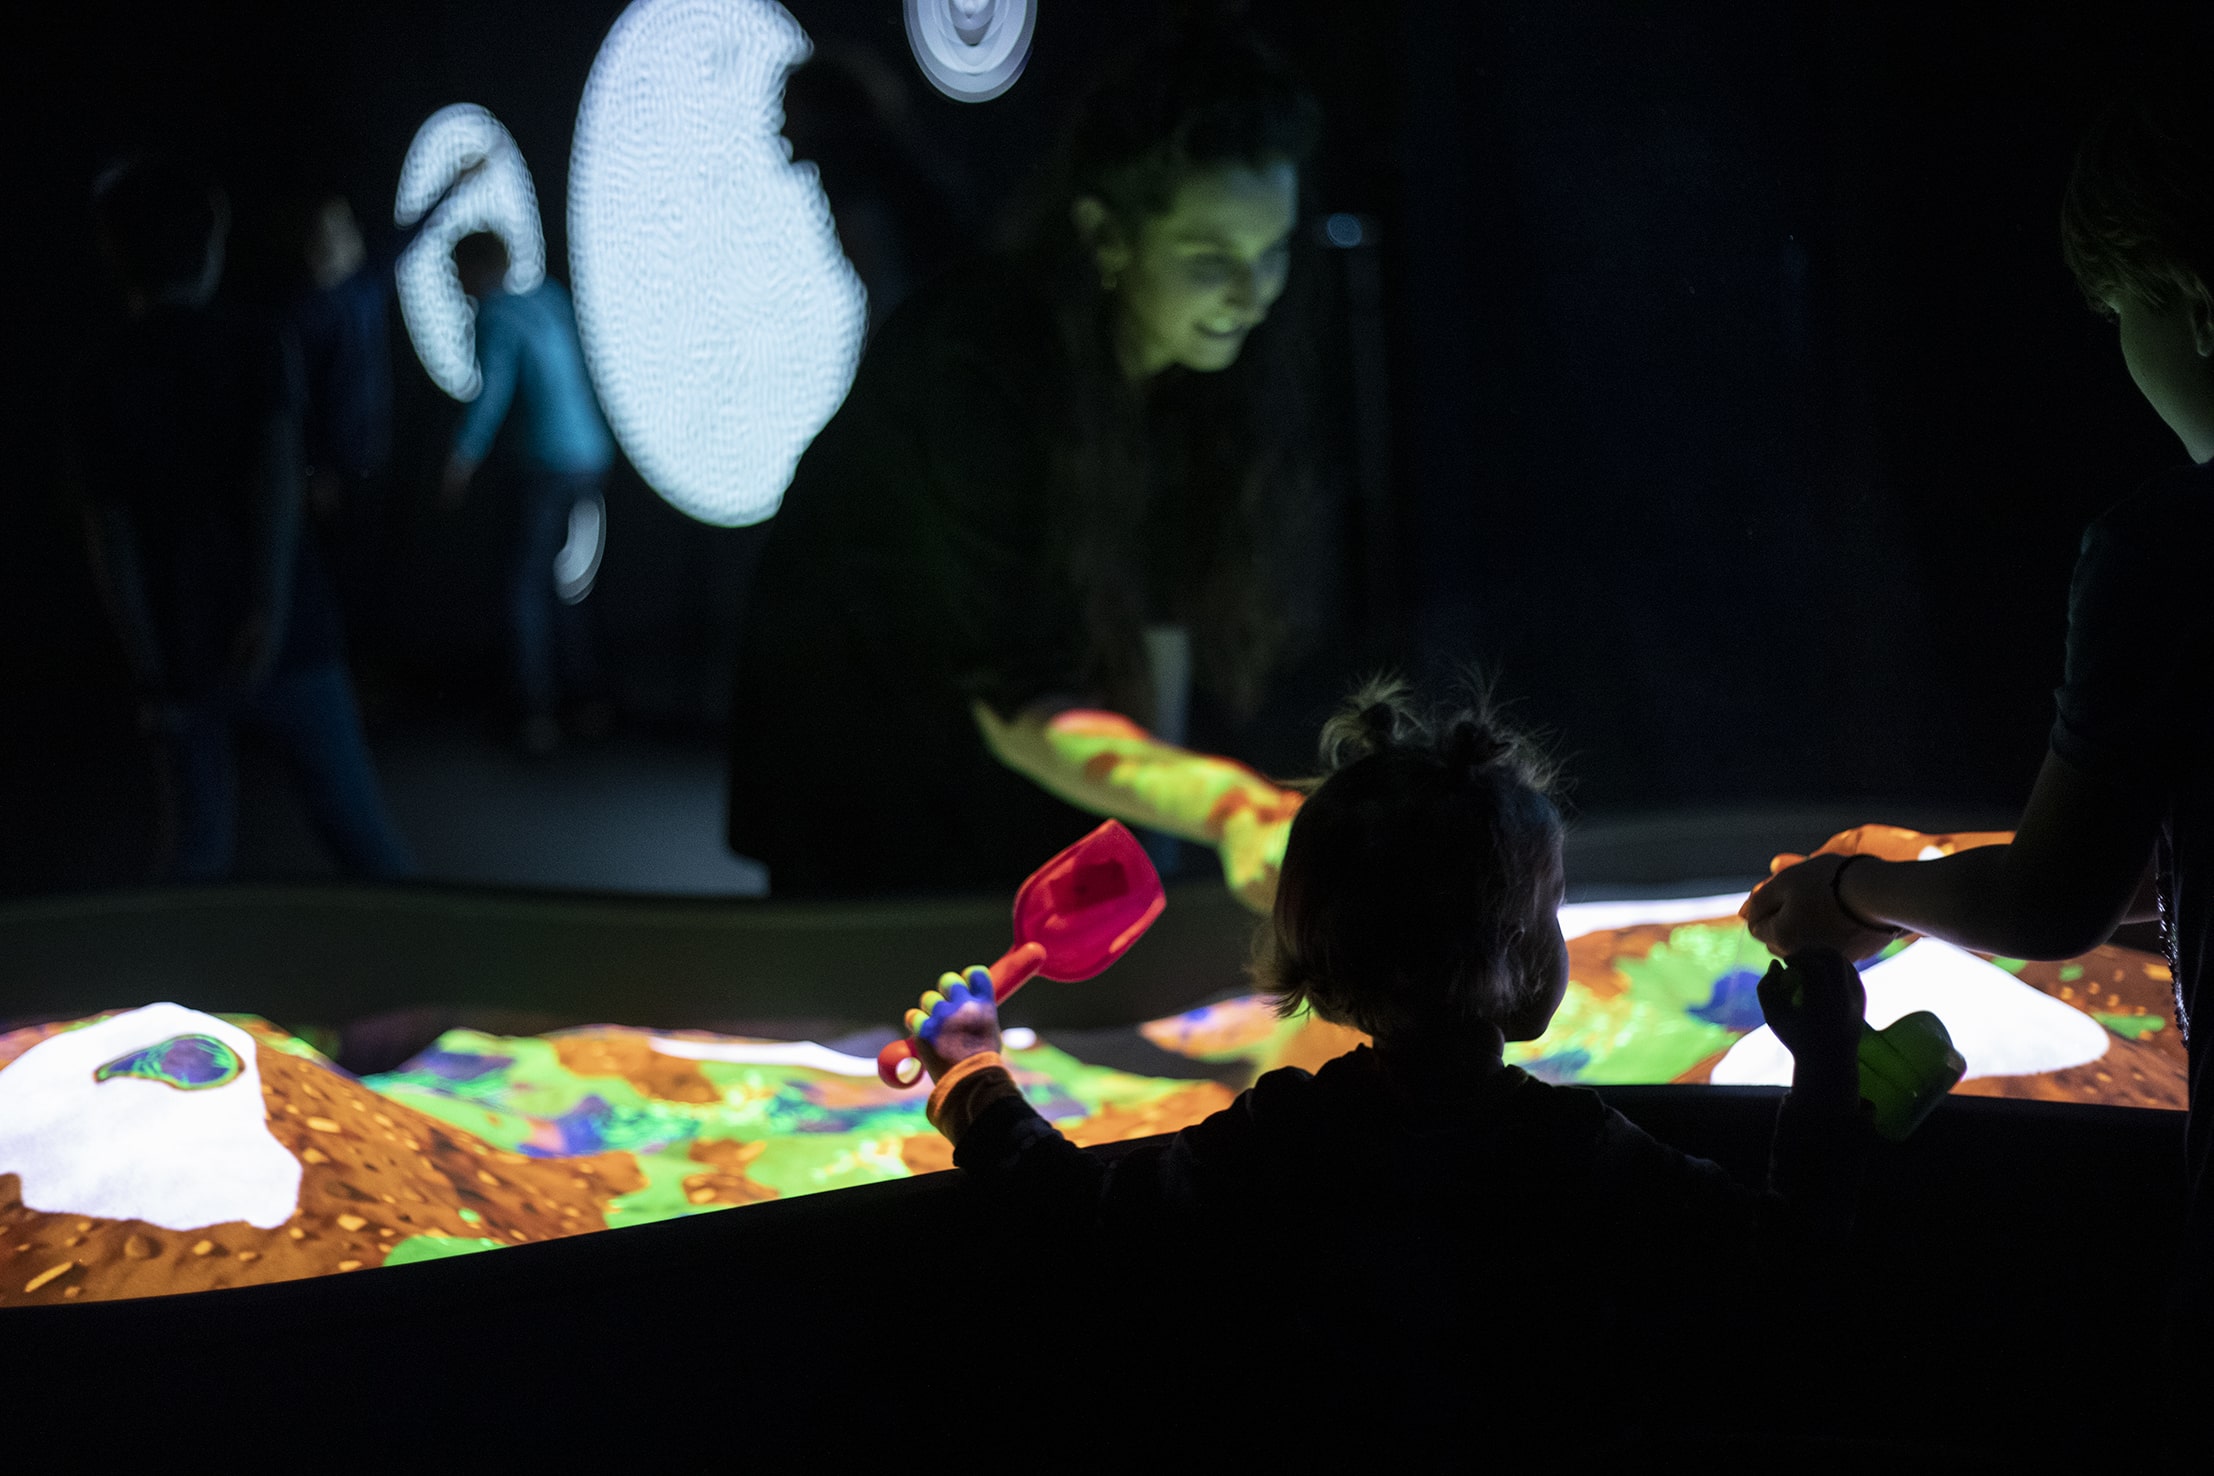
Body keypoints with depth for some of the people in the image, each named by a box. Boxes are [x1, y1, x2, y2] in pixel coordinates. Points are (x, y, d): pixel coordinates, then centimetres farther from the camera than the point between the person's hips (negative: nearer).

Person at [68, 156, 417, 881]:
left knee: (198, 844, 11)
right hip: (284, 638, -2)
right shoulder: (258, 345, -4)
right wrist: (270, 605, -26)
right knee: (356, 825, 7)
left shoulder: (100, 382, 1)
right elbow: (278, 468, -19)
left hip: (179, 652, 2)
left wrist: (150, 670, -3)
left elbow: (111, 541, -3)